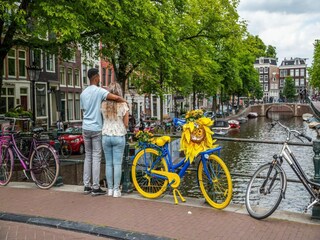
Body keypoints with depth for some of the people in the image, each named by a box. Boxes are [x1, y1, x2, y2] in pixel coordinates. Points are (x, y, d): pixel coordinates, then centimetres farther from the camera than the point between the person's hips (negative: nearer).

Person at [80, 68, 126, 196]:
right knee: (96, 158, -1)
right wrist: (124, 101, -2)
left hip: (85, 128, 6)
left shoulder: (83, 93, 12)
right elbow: (116, 98, -22)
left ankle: (87, 186, 15)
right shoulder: (99, 91, -10)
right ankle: (95, 188, 2)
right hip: (96, 128, -6)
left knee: (88, 156, 12)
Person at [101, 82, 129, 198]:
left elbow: (103, 119, 10)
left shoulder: (103, 104, -1)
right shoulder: (123, 105, -8)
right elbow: (126, 124, -2)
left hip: (106, 136, 3)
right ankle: (116, 190, 5)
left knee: (108, 163, 9)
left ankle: (110, 189, 15)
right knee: (117, 164, 2)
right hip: (119, 136, -2)